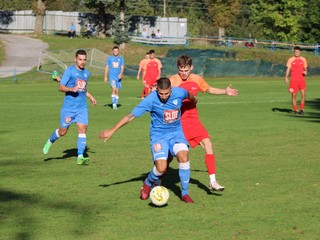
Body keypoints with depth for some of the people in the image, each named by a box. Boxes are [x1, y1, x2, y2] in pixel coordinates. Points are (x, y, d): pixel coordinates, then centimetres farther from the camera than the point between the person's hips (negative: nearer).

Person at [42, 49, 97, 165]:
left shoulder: (87, 73, 12)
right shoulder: (70, 71, -7)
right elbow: (61, 87, -11)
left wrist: (90, 96, 16)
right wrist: (72, 89, -27)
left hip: (82, 108, 4)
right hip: (68, 107, -4)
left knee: (82, 129, -11)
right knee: (63, 131, 5)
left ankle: (80, 157, -13)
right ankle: (50, 141, 36)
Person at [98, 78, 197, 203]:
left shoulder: (179, 93, -13)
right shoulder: (151, 100, -22)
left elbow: (189, 95, 13)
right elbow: (131, 116, -16)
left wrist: (193, 101, 36)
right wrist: (112, 131, -14)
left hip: (176, 132, 3)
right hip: (158, 135, -3)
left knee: (183, 156, -24)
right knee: (161, 168, -18)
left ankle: (185, 193, -6)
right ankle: (147, 184, 18)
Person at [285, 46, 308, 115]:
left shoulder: (303, 59, 9)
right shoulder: (290, 60, 3)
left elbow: (305, 69, 16)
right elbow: (288, 69, 0)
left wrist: (305, 72, -8)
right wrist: (286, 78, -13)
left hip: (302, 79, 1)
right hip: (293, 79, -1)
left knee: (303, 94, -10)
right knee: (294, 95, 0)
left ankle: (301, 109, 2)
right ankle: (295, 110, 12)